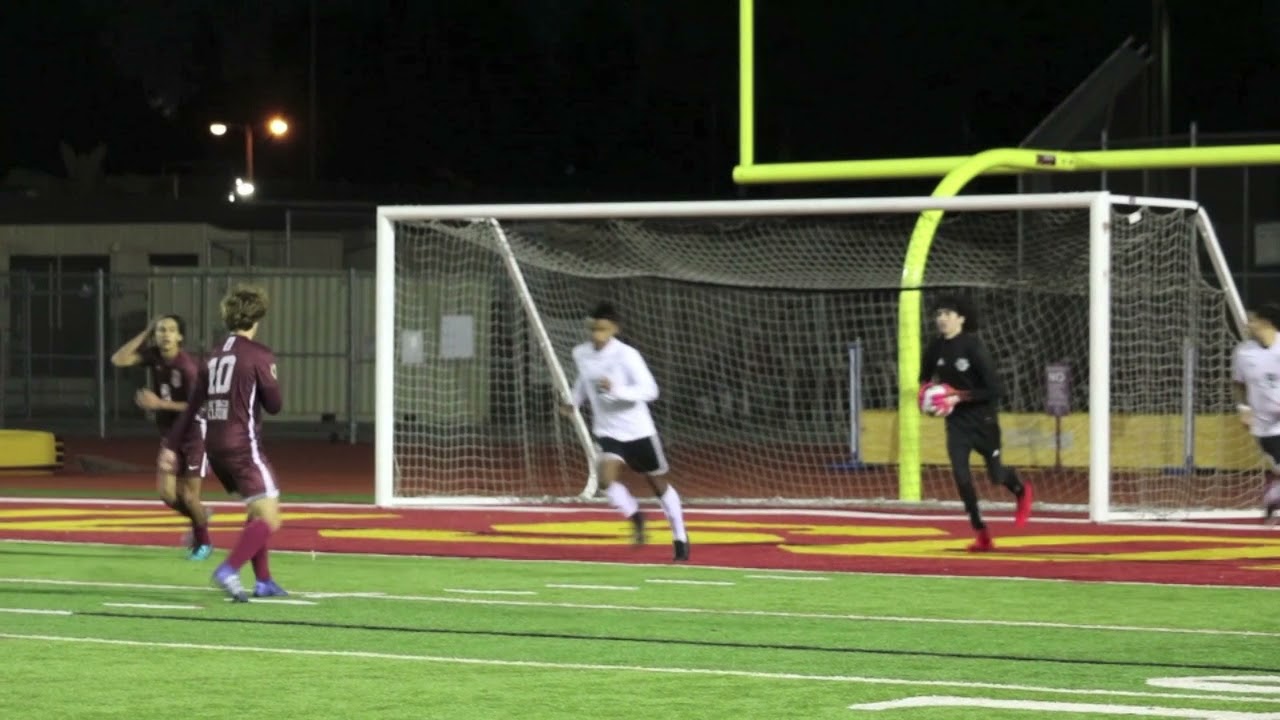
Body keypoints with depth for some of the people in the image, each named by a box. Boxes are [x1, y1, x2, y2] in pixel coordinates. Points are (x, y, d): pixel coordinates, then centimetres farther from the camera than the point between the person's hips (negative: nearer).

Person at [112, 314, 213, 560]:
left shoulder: (187, 366, -24)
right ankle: (200, 516, 29)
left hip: (193, 433, -6)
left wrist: (160, 404, -27)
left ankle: (203, 542, 24)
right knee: (167, 493, -2)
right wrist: (145, 334, -13)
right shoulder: (154, 355, -5)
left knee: (188, 496, -1)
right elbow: (118, 360, -12)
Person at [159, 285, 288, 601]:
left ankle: (263, 581, 20)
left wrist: (171, 445, 17)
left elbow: (192, 406, 14)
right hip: (243, 445, -8)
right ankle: (229, 570, -28)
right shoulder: (259, 355, -8)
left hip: (215, 445, 8)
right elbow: (273, 404, -5)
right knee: (269, 518, -10)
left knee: (258, 511, 22)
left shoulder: (214, 356, 12)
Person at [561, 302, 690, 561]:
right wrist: (574, 402, 8)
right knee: (606, 479, -21)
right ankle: (635, 517, 9)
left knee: (658, 483, 12)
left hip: (637, 430, -3)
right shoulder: (581, 354, -3)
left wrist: (616, 390, -38)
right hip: (607, 431, 3)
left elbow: (649, 390, -25)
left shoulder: (627, 355, -20)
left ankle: (680, 539, 30)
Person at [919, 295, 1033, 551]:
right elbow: (926, 379, 15)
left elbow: (992, 388, -21)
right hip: (956, 420, 4)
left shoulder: (973, 345, -20)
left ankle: (1021, 491, 46)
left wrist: (959, 397, -25)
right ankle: (982, 534, 1)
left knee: (995, 474, 9)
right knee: (960, 474, -10)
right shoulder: (936, 348, -4)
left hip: (982, 417, -4)